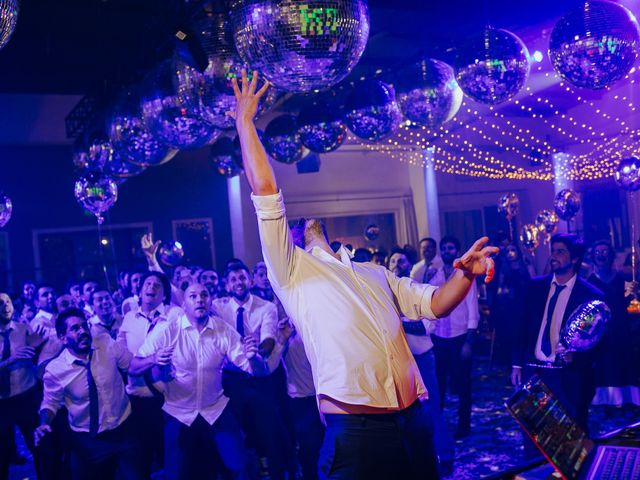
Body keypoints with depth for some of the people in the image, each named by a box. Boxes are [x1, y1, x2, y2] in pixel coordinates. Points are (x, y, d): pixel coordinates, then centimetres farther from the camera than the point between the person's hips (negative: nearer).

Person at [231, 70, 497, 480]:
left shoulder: (373, 273, 22)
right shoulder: (290, 269, 7)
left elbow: (433, 304, 18)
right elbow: (265, 190, 0)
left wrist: (466, 273, -1)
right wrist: (245, 120, 6)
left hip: (414, 420, 5)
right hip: (355, 429, -5)